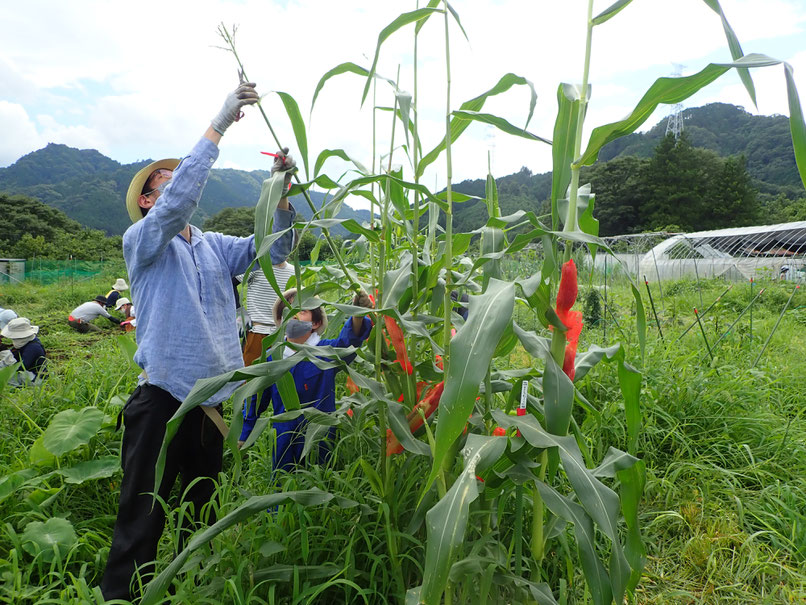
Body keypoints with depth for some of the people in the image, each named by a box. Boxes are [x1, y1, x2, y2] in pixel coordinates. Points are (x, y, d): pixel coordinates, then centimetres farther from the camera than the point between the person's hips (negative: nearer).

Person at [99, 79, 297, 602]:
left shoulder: (215, 246, 13)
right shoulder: (141, 241, -4)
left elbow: (271, 247, 4)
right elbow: (179, 201, -22)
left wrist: (282, 191, -10)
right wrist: (219, 125, -23)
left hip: (210, 399, 6)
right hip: (161, 399, -6)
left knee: (203, 515, 19)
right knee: (141, 522, 0)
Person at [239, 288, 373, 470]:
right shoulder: (271, 357, 1)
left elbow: (347, 340, -31)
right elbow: (256, 401, 10)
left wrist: (358, 316, -51)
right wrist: (243, 438, 12)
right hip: (283, 442, 3)